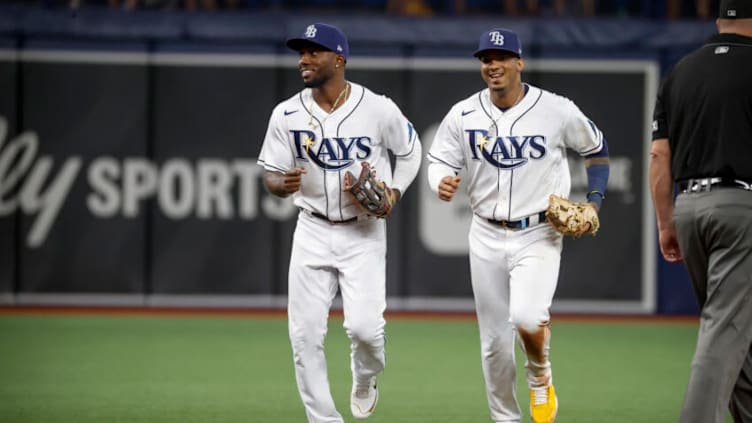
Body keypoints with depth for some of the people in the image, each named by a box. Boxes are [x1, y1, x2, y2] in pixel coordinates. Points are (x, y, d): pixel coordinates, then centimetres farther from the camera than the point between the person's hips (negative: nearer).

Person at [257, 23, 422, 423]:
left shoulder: (378, 109, -11)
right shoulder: (287, 115, -6)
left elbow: (410, 150, 7)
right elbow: (271, 176, -1)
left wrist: (393, 194, -8)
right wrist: (284, 184, -25)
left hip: (364, 232, -2)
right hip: (312, 232, 2)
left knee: (363, 326, -14)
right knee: (305, 334, -3)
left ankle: (365, 380, 22)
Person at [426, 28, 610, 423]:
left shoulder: (557, 111, -7)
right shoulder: (462, 115, -2)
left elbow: (596, 148, 8)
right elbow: (439, 160, 6)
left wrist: (594, 203, 0)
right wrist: (442, 182, -17)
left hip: (539, 236, -3)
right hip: (487, 237, 3)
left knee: (526, 318, -25)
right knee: (494, 341, 5)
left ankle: (540, 376, 8)